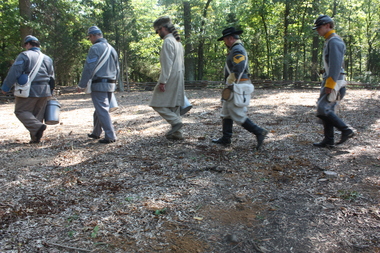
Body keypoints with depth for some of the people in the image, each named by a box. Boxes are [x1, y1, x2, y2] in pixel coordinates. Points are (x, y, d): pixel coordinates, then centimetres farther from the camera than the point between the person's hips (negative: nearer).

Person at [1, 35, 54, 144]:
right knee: (38, 114, 11)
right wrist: (50, 92, 27)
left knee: (21, 111, 3)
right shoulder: (47, 58, 16)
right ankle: (36, 138, 11)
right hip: (44, 92, 6)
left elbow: (14, 72, -10)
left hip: (29, 91, -6)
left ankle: (37, 127, -18)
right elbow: (52, 77, 20)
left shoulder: (24, 55, -4)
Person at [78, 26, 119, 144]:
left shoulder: (95, 48, -10)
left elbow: (88, 68, -13)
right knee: (99, 110, 17)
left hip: (98, 85, -8)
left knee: (102, 111, -5)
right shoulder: (112, 49, 15)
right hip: (110, 85, 8)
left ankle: (110, 136, -7)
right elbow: (117, 69, 19)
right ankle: (96, 133, 28)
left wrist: (82, 84, -8)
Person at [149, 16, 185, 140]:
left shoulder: (168, 41, -12)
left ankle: (176, 121, -9)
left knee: (157, 104, -4)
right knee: (174, 106, 11)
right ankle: (177, 133, 14)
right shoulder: (178, 42, 19)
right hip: (178, 79, 10)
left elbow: (167, 64, -20)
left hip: (170, 78, -10)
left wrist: (162, 81, -20)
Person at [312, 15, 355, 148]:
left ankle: (346, 130, -3)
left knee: (323, 110, -13)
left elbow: (335, 65, -21)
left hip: (334, 82, -10)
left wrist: (329, 85, -24)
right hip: (329, 81, 10)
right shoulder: (329, 41, 19)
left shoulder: (334, 41, -12)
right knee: (327, 110, 9)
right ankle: (328, 140, 13)